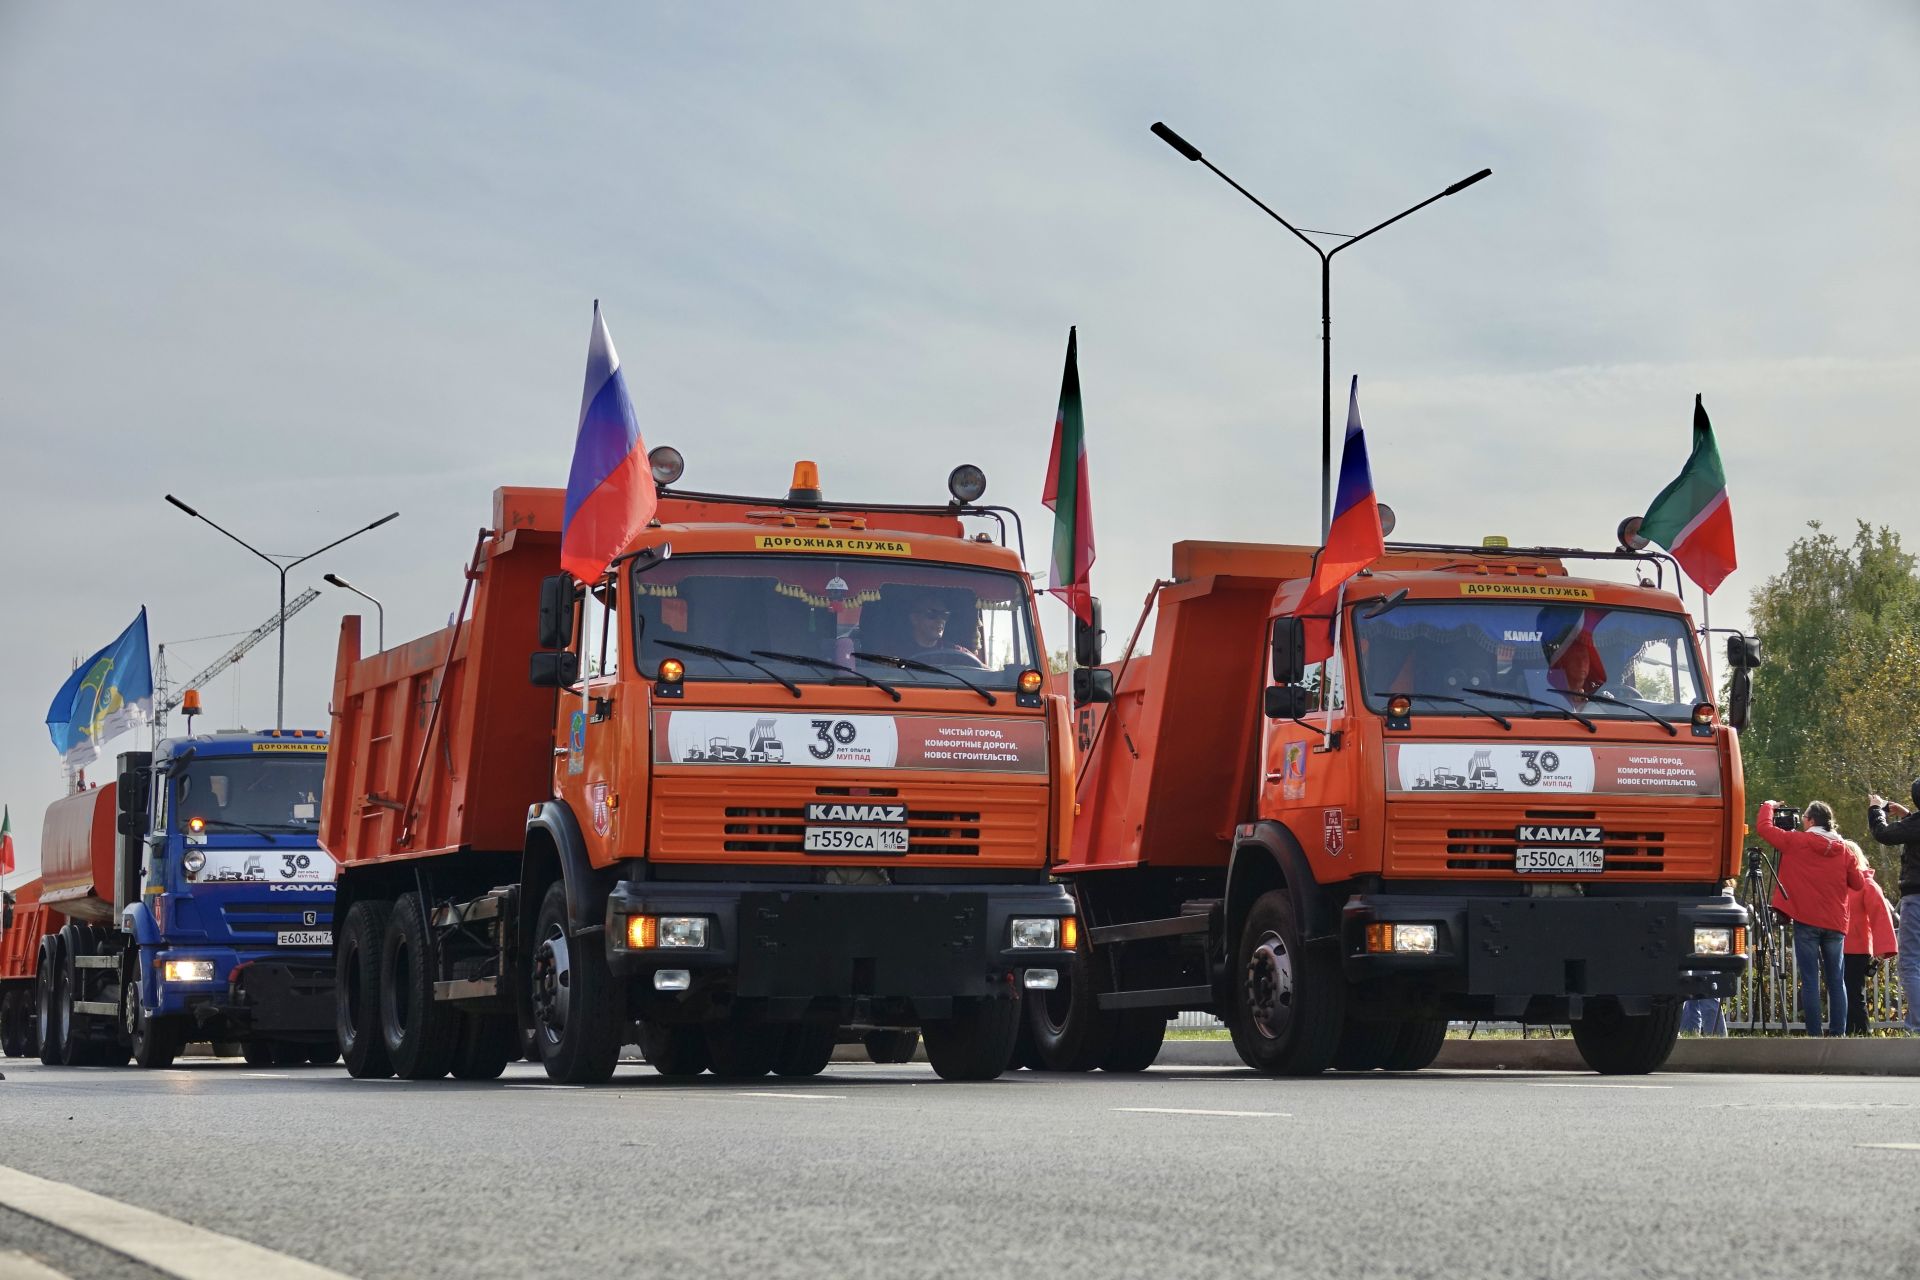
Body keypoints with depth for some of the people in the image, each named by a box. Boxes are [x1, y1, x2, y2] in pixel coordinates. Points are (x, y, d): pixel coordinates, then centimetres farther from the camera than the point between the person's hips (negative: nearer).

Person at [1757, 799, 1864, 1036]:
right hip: (1835, 923, 3)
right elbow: (1857, 883, 11)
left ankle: (1814, 1034, -8)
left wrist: (1768, 806, 18)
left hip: (1806, 921, -3)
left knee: (1810, 979, -3)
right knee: (1835, 979, 8)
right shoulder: (1843, 849, 7)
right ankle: (1838, 1033, 3)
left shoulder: (1797, 842, -3)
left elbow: (1764, 827, 0)